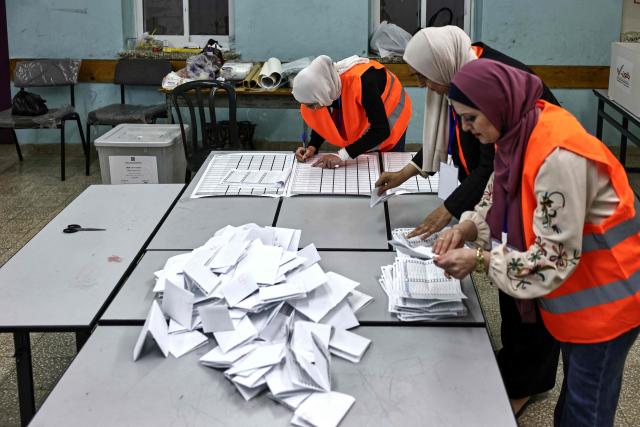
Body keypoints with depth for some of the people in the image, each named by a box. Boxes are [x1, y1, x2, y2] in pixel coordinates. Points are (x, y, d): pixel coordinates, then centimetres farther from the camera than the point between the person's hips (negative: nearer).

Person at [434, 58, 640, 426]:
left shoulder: (558, 153, -33)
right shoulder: (518, 130, -5)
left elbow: (556, 256, -29)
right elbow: (500, 199, 9)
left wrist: (480, 260, -26)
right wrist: (467, 228, -10)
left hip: (604, 297, -9)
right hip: (575, 290, 9)